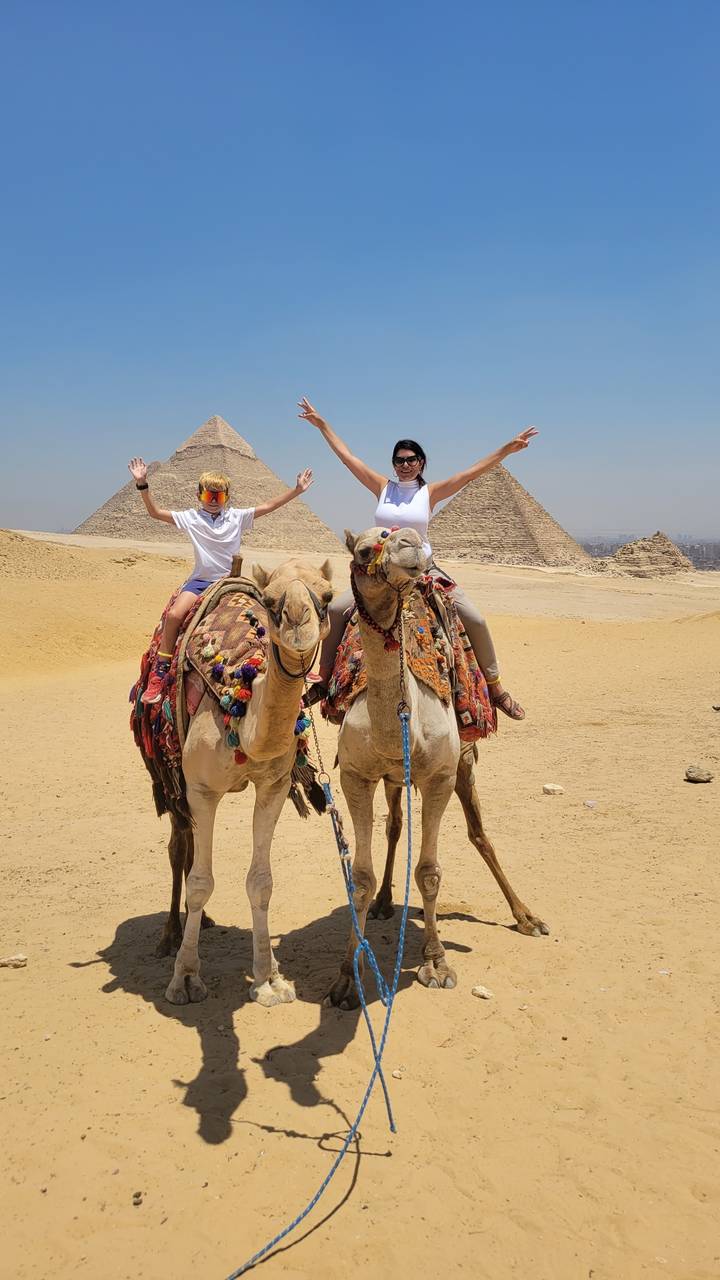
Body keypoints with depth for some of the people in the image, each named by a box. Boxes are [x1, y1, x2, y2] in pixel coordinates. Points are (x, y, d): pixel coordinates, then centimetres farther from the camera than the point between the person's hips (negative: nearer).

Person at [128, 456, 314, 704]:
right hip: (200, 581, -1)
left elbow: (268, 506, 4)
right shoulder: (191, 518, 3)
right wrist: (143, 484, -12)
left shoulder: (237, 516, 5)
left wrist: (297, 490, -2)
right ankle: (159, 673, -17)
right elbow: (155, 512, -1)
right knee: (174, 614, -26)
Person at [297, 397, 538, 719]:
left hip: (424, 567, -1)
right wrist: (321, 424, 6)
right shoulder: (382, 487, 3)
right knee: (336, 609, -15)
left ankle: (495, 687, 4)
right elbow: (347, 456, 5)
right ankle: (325, 678, 3)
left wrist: (507, 448, -11)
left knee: (475, 620, -12)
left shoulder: (430, 492, 0)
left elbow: (472, 472, -4)